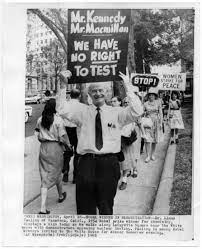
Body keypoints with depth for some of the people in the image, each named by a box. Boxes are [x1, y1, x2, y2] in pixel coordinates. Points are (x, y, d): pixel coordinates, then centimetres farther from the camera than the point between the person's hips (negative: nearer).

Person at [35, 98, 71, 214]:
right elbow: (63, 138, -14)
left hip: (43, 148, 4)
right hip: (55, 148, -3)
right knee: (57, 173, 19)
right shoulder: (58, 120, -14)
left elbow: (39, 136, 7)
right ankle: (61, 196, 43)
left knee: (45, 176, 6)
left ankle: (43, 207, 1)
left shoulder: (40, 120, 2)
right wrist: (69, 145, 3)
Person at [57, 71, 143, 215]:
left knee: (106, 205, 14)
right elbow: (62, 111, -2)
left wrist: (128, 86, -10)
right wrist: (64, 86, -6)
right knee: (85, 206, 11)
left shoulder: (116, 113, 5)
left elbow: (137, 111, -8)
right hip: (86, 161, 1)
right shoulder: (83, 112, 7)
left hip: (109, 162, 0)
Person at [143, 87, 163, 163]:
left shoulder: (158, 103, 2)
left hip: (156, 122, 1)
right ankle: (148, 156, -4)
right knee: (147, 139, -9)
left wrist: (160, 123, -2)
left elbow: (160, 114, 3)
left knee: (155, 140, 7)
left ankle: (152, 154, 22)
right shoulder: (145, 104, 2)